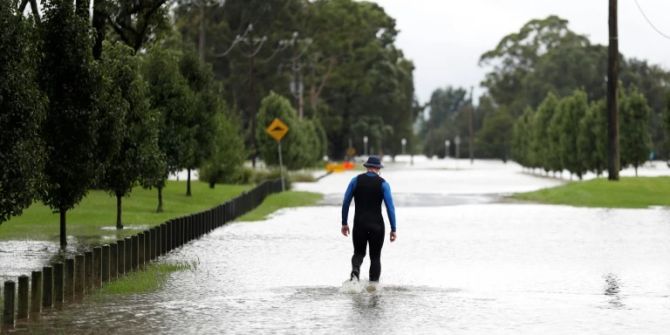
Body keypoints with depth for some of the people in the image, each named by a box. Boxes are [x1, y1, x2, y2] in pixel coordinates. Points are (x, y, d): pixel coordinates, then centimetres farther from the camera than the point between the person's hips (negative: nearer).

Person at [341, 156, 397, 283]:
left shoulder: (356, 180, 3)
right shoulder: (382, 183, -1)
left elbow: (345, 202, 2)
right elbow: (390, 207, -7)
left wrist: (344, 223, 10)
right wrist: (393, 229, -5)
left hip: (359, 224, 1)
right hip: (376, 225, -1)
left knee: (359, 253, 15)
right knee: (375, 257, 10)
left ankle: (355, 270, -16)